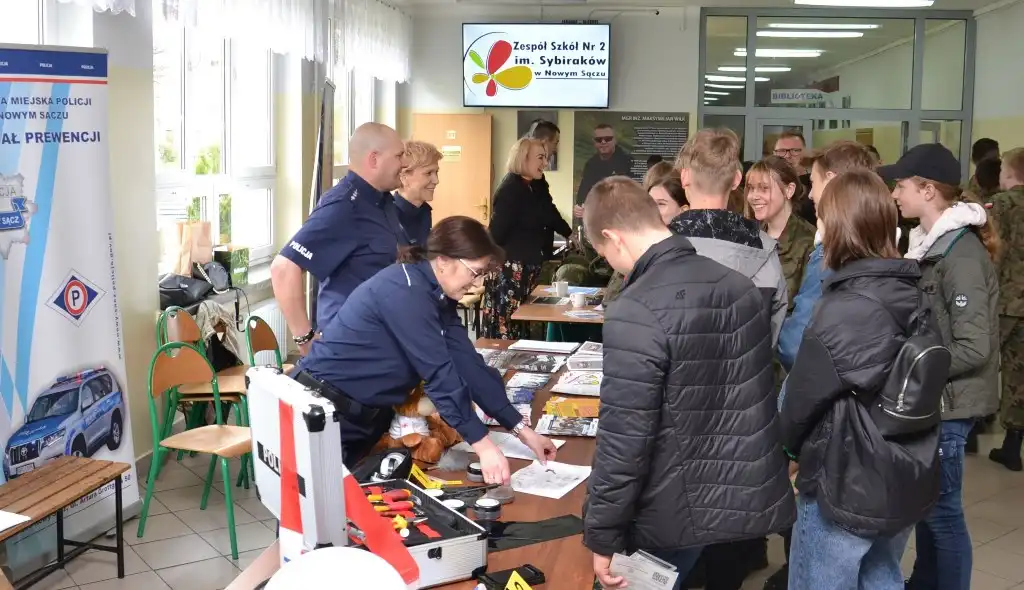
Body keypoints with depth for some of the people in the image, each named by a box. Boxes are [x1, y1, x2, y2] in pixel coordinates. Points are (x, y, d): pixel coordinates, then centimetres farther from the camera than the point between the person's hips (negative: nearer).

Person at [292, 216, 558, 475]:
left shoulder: (439, 297, 3)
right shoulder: (405, 289, -24)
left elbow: (469, 364, 1)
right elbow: (439, 372, -29)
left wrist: (521, 429, -2)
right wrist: (482, 445, -31)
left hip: (365, 415, 9)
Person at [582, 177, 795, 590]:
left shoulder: (636, 313, -23)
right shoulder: (739, 284, 2)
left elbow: (623, 440, -22)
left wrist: (601, 536, -11)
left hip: (682, 515, -7)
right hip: (753, 497, 7)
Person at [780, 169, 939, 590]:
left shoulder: (844, 310, -24)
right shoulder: (912, 294, 0)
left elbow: (803, 396, -14)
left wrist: (791, 445, 7)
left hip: (846, 485, -7)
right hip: (907, 479, 8)